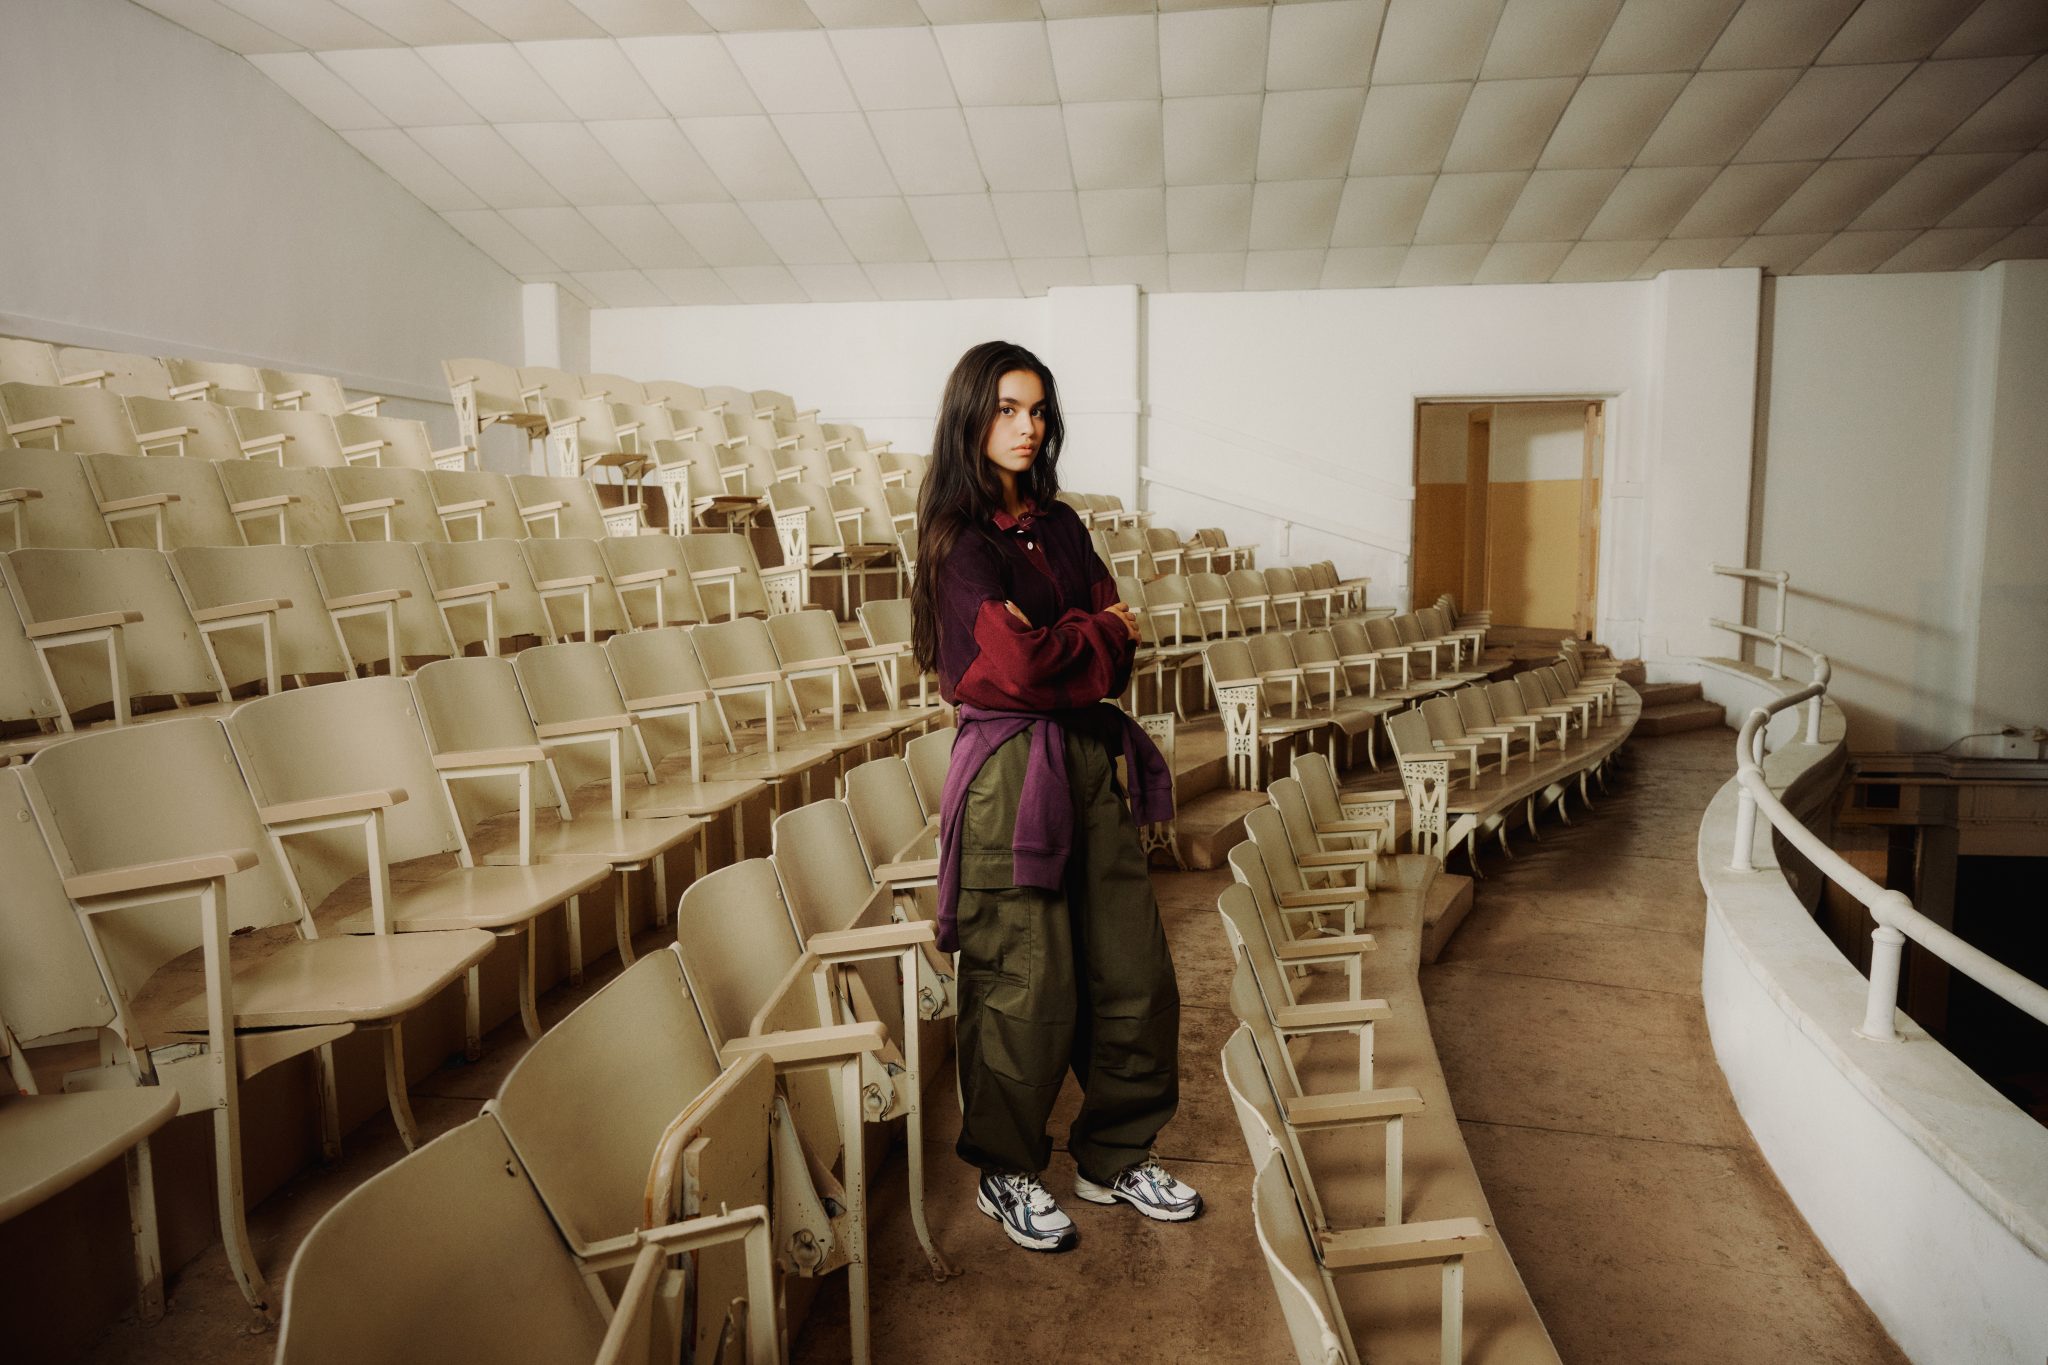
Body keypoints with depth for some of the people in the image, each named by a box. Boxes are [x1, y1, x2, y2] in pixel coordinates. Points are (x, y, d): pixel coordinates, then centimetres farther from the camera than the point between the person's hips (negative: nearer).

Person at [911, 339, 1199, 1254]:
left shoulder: (1059, 525, 13)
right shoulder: (961, 538, -8)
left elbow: (1117, 650, 6)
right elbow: (1021, 665, -19)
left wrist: (1058, 644, -13)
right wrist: (1103, 632, -3)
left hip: (1091, 760, 7)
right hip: (1009, 772, -7)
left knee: (1134, 972, 9)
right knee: (1028, 988, 3)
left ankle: (1115, 1159, 28)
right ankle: (1005, 1174, 24)